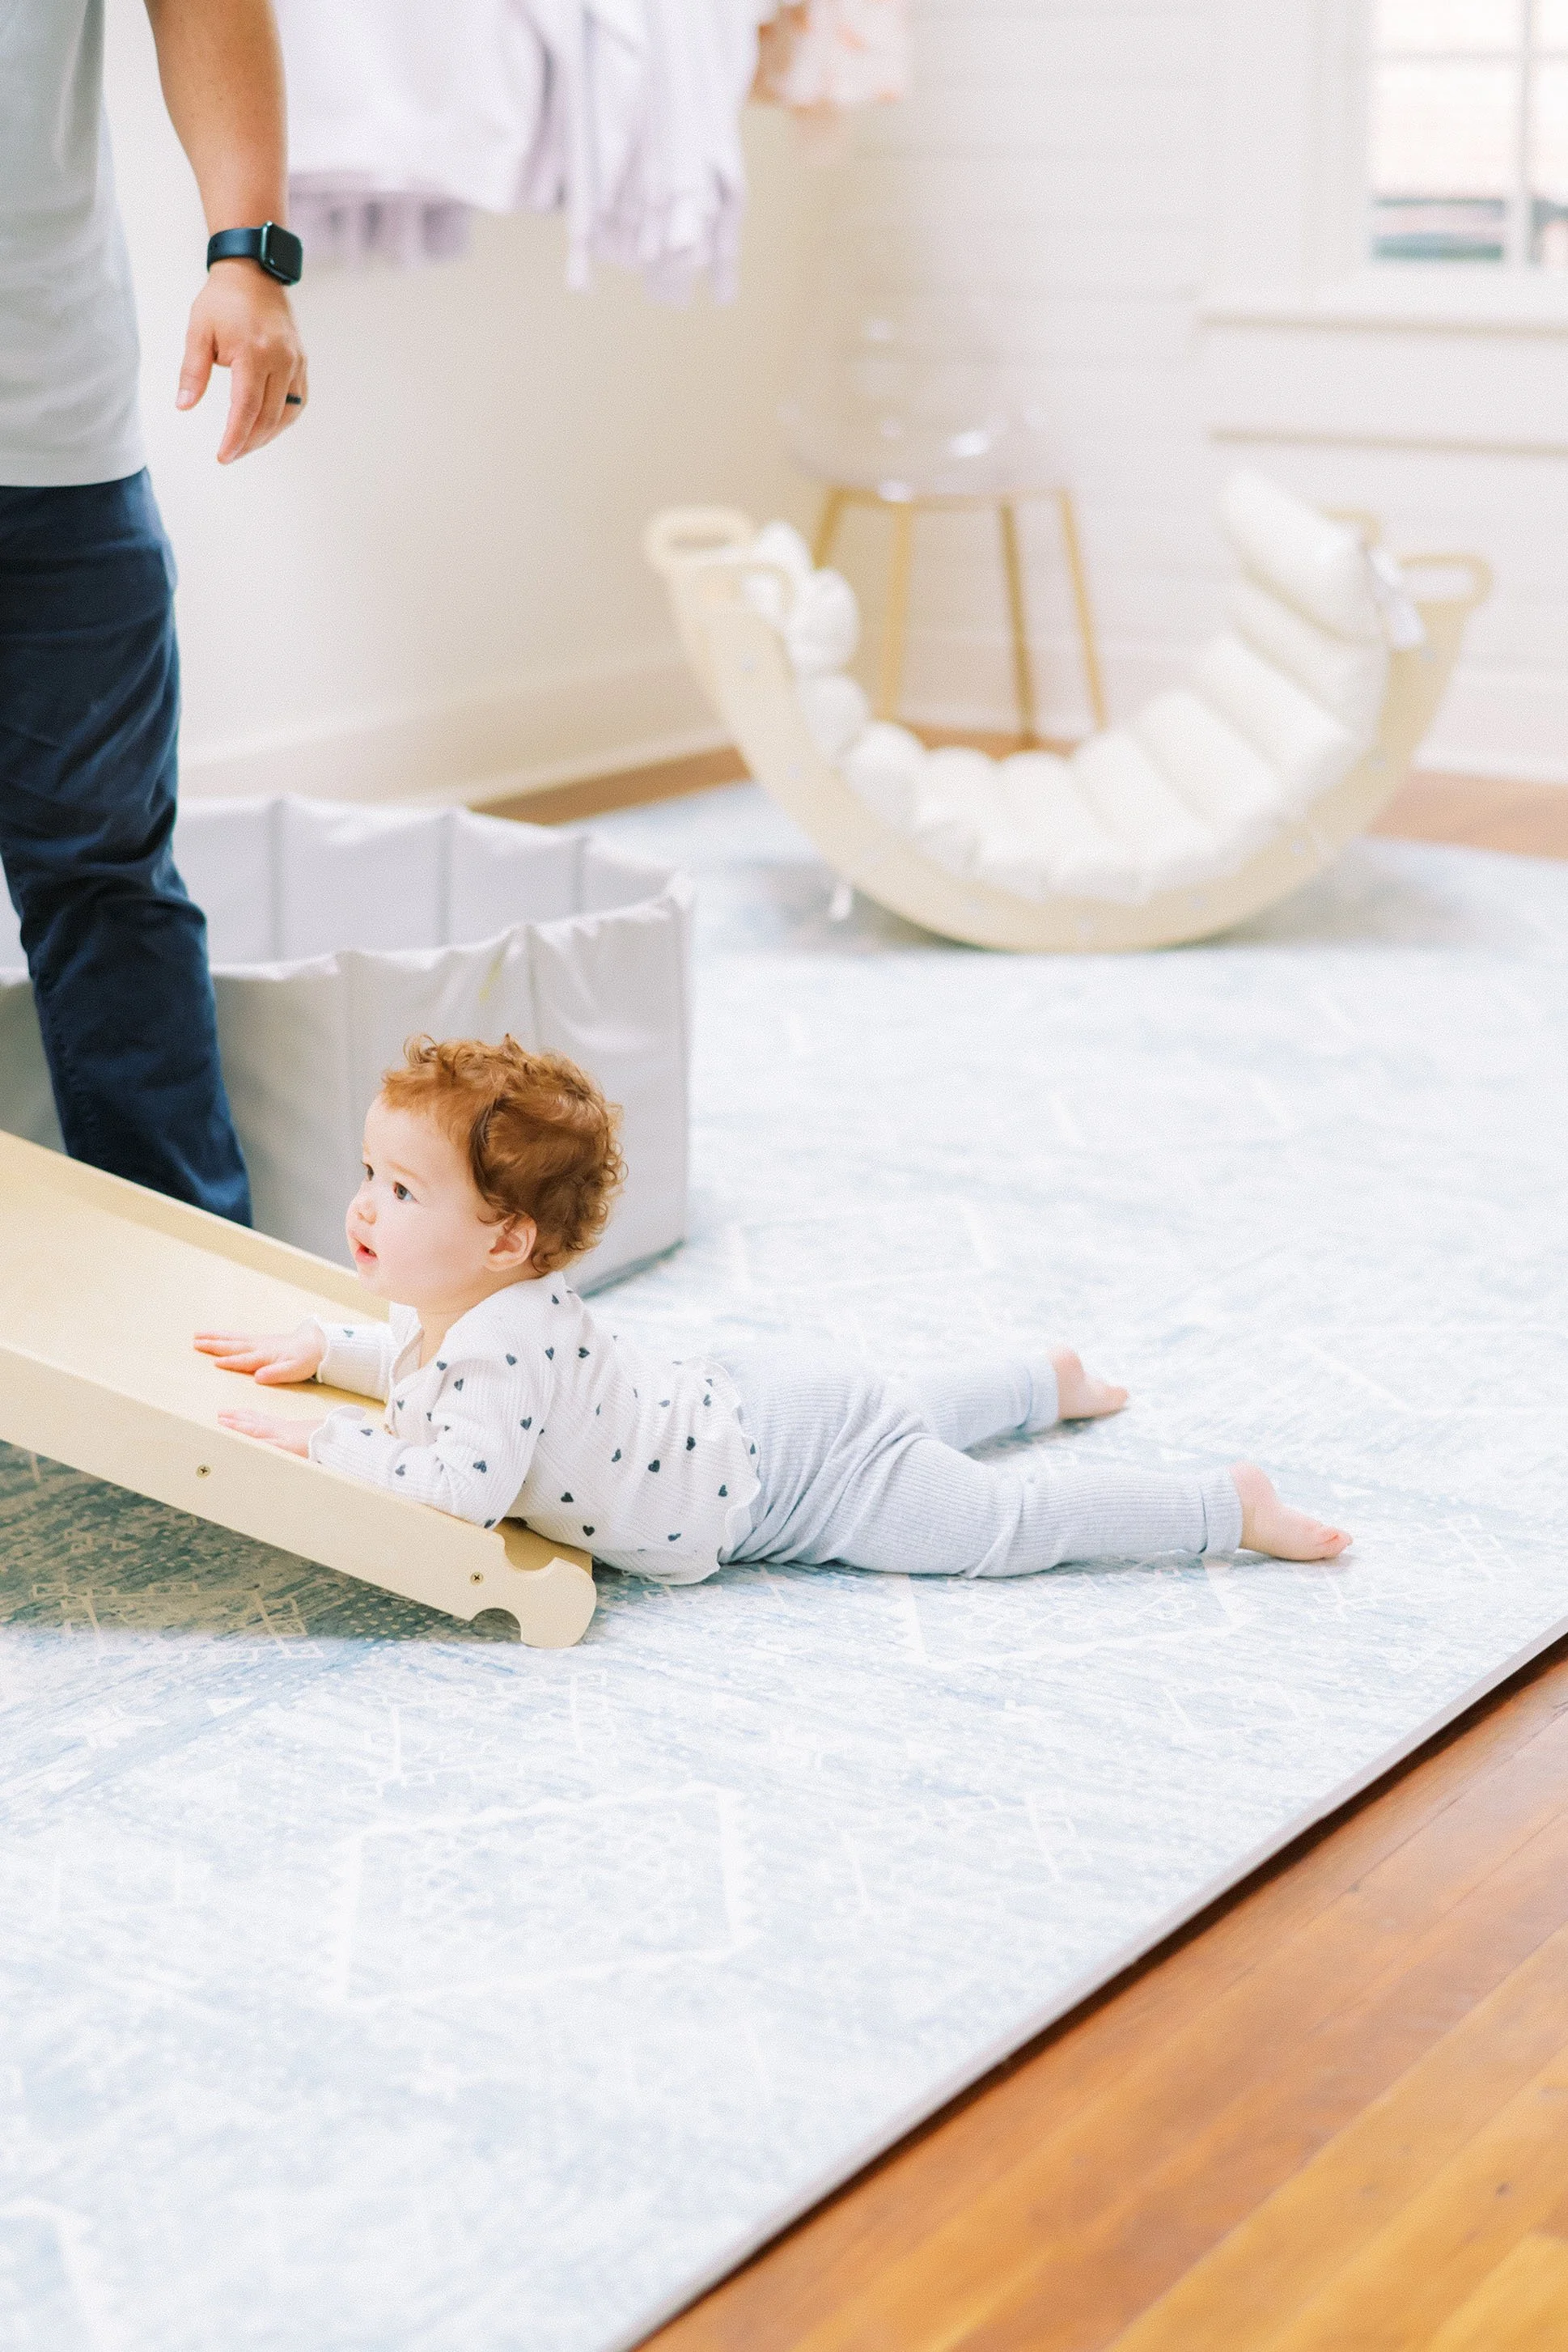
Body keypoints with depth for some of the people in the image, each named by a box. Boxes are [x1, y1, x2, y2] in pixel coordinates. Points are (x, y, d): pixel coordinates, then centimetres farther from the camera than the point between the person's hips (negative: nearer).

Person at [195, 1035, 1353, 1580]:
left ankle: (1234, 1504, 6)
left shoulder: (509, 1336, -32)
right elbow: (415, 1358, 22)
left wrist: (326, 1441, -33)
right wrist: (319, 1348, 9)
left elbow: (464, 1483, -43)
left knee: (1000, 1521, -2)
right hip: (739, 1405, 9)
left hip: (800, 1473, -9)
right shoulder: (466, 1305, -2)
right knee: (905, 1414, 35)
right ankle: (1049, 1380, 57)